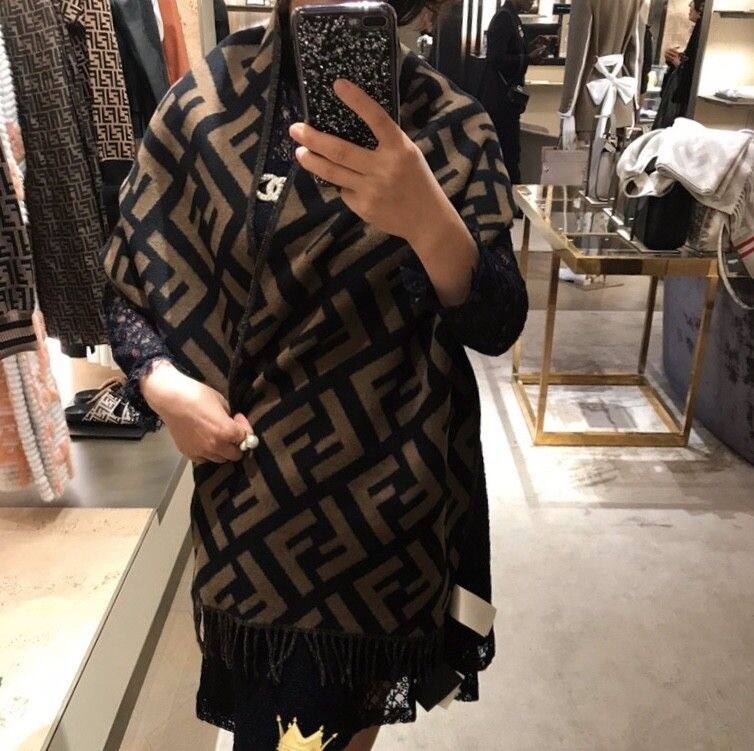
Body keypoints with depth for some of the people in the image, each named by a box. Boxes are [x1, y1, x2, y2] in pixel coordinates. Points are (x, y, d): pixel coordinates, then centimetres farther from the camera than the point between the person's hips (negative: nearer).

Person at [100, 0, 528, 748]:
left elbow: (495, 327, -16)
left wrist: (430, 221, -35)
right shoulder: (207, 101, -5)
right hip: (258, 481, 0)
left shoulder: (450, 129, -7)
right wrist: (162, 382, -16)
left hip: (393, 485, 1)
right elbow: (128, 278, 2)